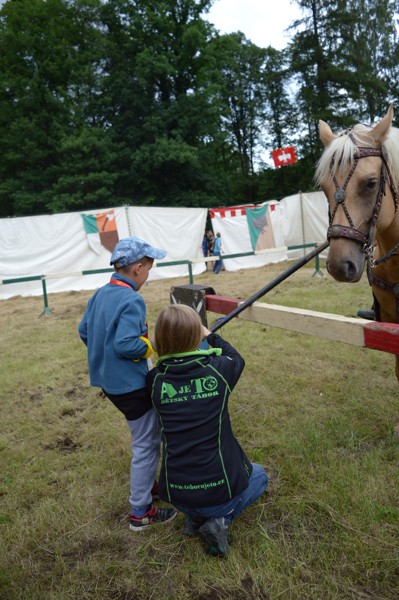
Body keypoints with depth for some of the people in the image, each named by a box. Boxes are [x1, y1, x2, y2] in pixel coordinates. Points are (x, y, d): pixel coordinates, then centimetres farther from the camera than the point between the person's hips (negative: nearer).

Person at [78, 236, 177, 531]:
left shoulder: (100, 294, 3)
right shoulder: (132, 300, -23)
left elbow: (84, 330, 10)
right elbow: (126, 345, -29)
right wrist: (152, 345, -12)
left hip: (109, 380, 9)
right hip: (130, 384, -9)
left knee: (149, 433, 25)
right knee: (147, 444, 5)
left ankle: (147, 483, 39)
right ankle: (140, 512, 17)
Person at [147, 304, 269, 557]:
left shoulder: (155, 379, -10)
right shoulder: (217, 369, -14)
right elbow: (236, 358, 10)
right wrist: (210, 335, 23)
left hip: (176, 496, 4)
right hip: (219, 490, -3)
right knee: (258, 475, 31)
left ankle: (195, 517, 15)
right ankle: (221, 519, 7)